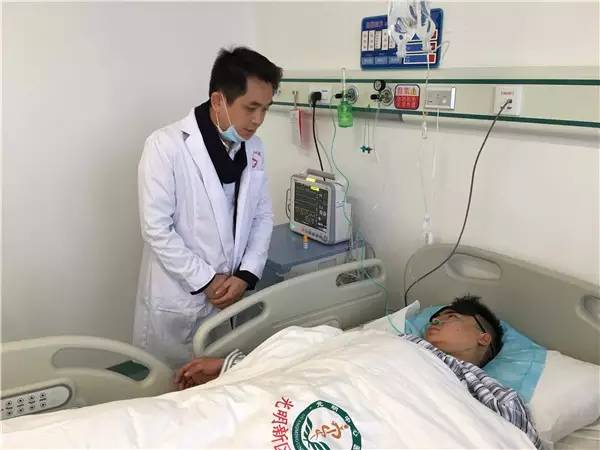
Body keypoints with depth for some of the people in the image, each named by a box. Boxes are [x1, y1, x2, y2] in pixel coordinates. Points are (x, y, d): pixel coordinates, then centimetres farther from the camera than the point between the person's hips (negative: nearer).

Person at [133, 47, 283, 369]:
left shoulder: (254, 148, 3)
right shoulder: (166, 145, -15)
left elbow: (262, 216, 8)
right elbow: (156, 228, -16)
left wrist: (246, 274, -4)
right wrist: (205, 279, -13)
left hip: (229, 296, 5)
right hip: (176, 300, -4)